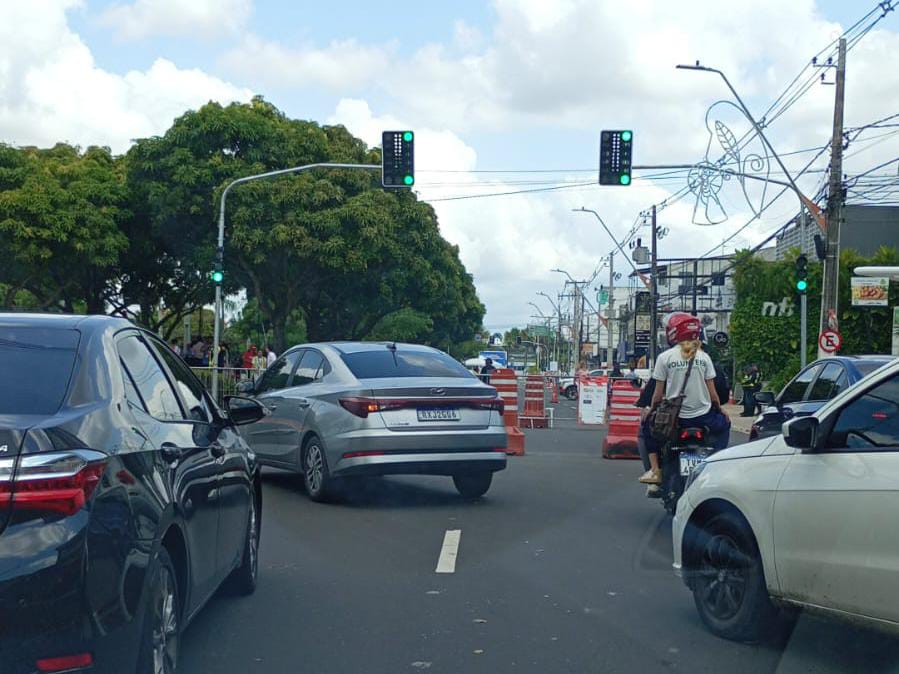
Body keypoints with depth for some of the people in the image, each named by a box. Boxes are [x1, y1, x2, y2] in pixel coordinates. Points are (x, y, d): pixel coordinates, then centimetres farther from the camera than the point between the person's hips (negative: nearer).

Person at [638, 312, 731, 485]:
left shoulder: (665, 357, -5)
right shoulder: (703, 356, 1)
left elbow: (658, 393, -2)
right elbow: (712, 391, 4)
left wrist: (651, 410, 15)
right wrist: (719, 408, 21)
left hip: (674, 416, -2)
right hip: (702, 415, 2)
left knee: (647, 426, 25)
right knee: (724, 424, 31)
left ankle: (655, 469, 10)